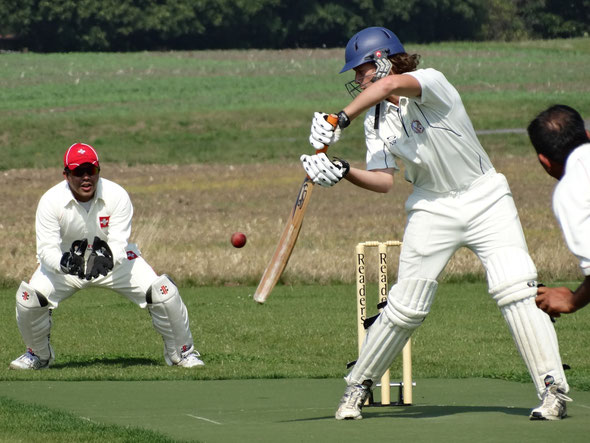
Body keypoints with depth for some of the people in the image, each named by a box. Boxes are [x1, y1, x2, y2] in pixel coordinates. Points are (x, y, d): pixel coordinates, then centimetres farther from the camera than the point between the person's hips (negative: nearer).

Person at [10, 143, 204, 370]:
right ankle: (39, 354, 11)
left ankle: (181, 351, 8)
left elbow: (119, 244, -29)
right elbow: (46, 249, -29)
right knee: (29, 298, -19)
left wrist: (107, 259, -53)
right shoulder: (51, 201, -24)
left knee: (164, 293, -18)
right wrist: (64, 262, -52)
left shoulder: (117, 196, -24)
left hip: (114, 260, -1)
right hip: (67, 261, 1)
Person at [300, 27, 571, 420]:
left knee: (516, 288, -18)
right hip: (432, 208, 4)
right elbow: (384, 181, -7)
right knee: (405, 308, 3)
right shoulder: (376, 120, 2)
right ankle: (360, 384, 21)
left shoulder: (432, 82, -16)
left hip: (484, 198, -4)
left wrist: (340, 120, -42)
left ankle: (553, 388, -16)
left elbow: (391, 85, -39)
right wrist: (343, 172, -24)